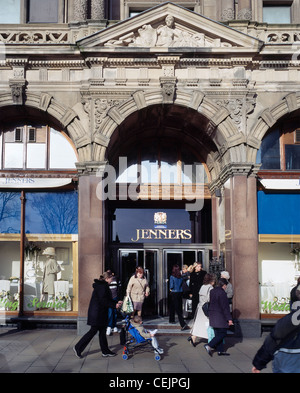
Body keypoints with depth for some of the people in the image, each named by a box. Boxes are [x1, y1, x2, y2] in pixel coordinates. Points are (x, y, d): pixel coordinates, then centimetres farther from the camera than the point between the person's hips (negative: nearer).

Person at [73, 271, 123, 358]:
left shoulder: (102, 285, 15)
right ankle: (78, 348, 4)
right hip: (97, 313, -10)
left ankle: (105, 351, 18)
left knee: (102, 331, 12)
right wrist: (114, 305, -15)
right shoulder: (103, 286, -16)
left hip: (100, 313, 10)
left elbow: (107, 299, 21)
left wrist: (116, 302, 16)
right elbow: (103, 300, -22)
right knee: (93, 331, -4)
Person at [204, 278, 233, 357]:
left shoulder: (212, 291, 8)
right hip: (220, 316, -9)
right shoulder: (222, 292, -17)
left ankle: (220, 350, 14)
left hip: (212, 316, 9)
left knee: (218, 334, 12)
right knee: (222, 333, -1)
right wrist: (229, 319, -13)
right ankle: (209, 345, -10)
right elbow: (225, 307, -17)